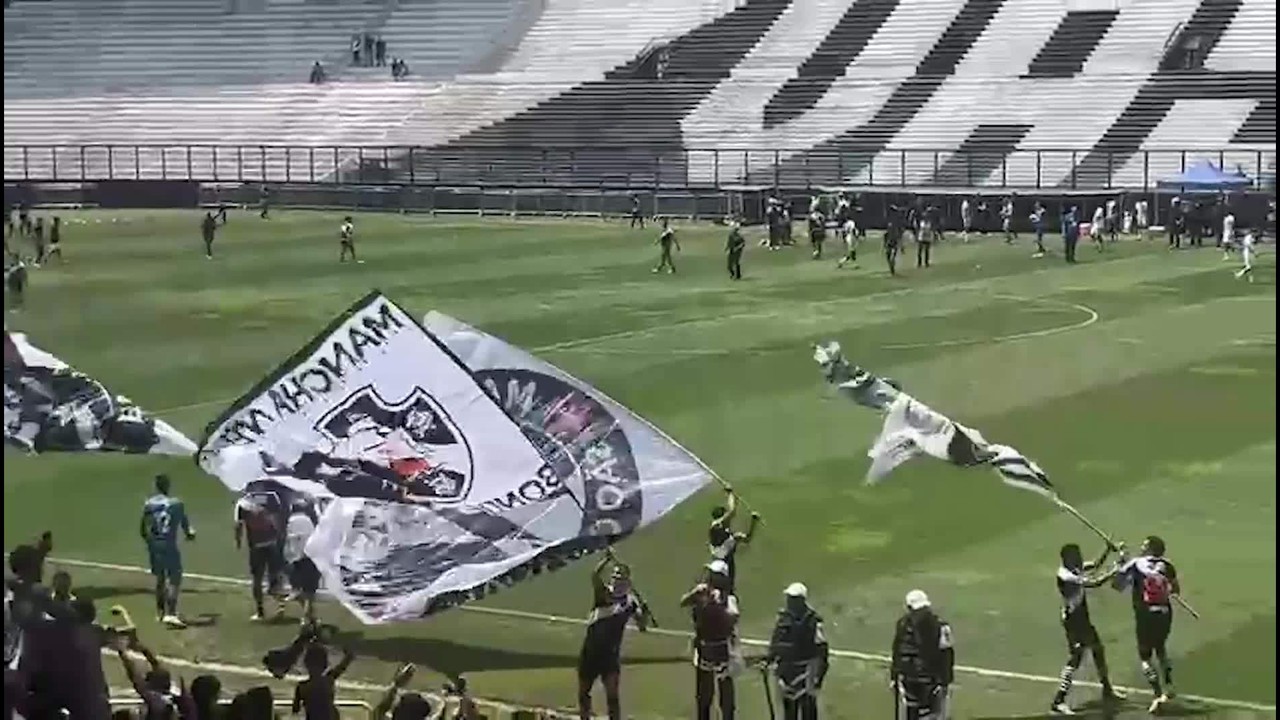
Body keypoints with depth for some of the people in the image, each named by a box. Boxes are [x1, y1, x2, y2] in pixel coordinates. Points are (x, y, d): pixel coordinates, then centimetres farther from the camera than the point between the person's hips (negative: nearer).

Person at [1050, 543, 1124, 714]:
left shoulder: (1075, 568, 2)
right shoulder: (1065, 576, -26)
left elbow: (1095, 565, 11)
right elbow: (1094, 583, -30)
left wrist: (1108, 550, -2)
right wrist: (1114, 572, -22)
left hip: (1082, 618, 10)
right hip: (1073, 621, -10)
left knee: (1098, 649, 23)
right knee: (1075, 659, -13)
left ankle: (1107, 690, 41)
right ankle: (1057, 702, -13)